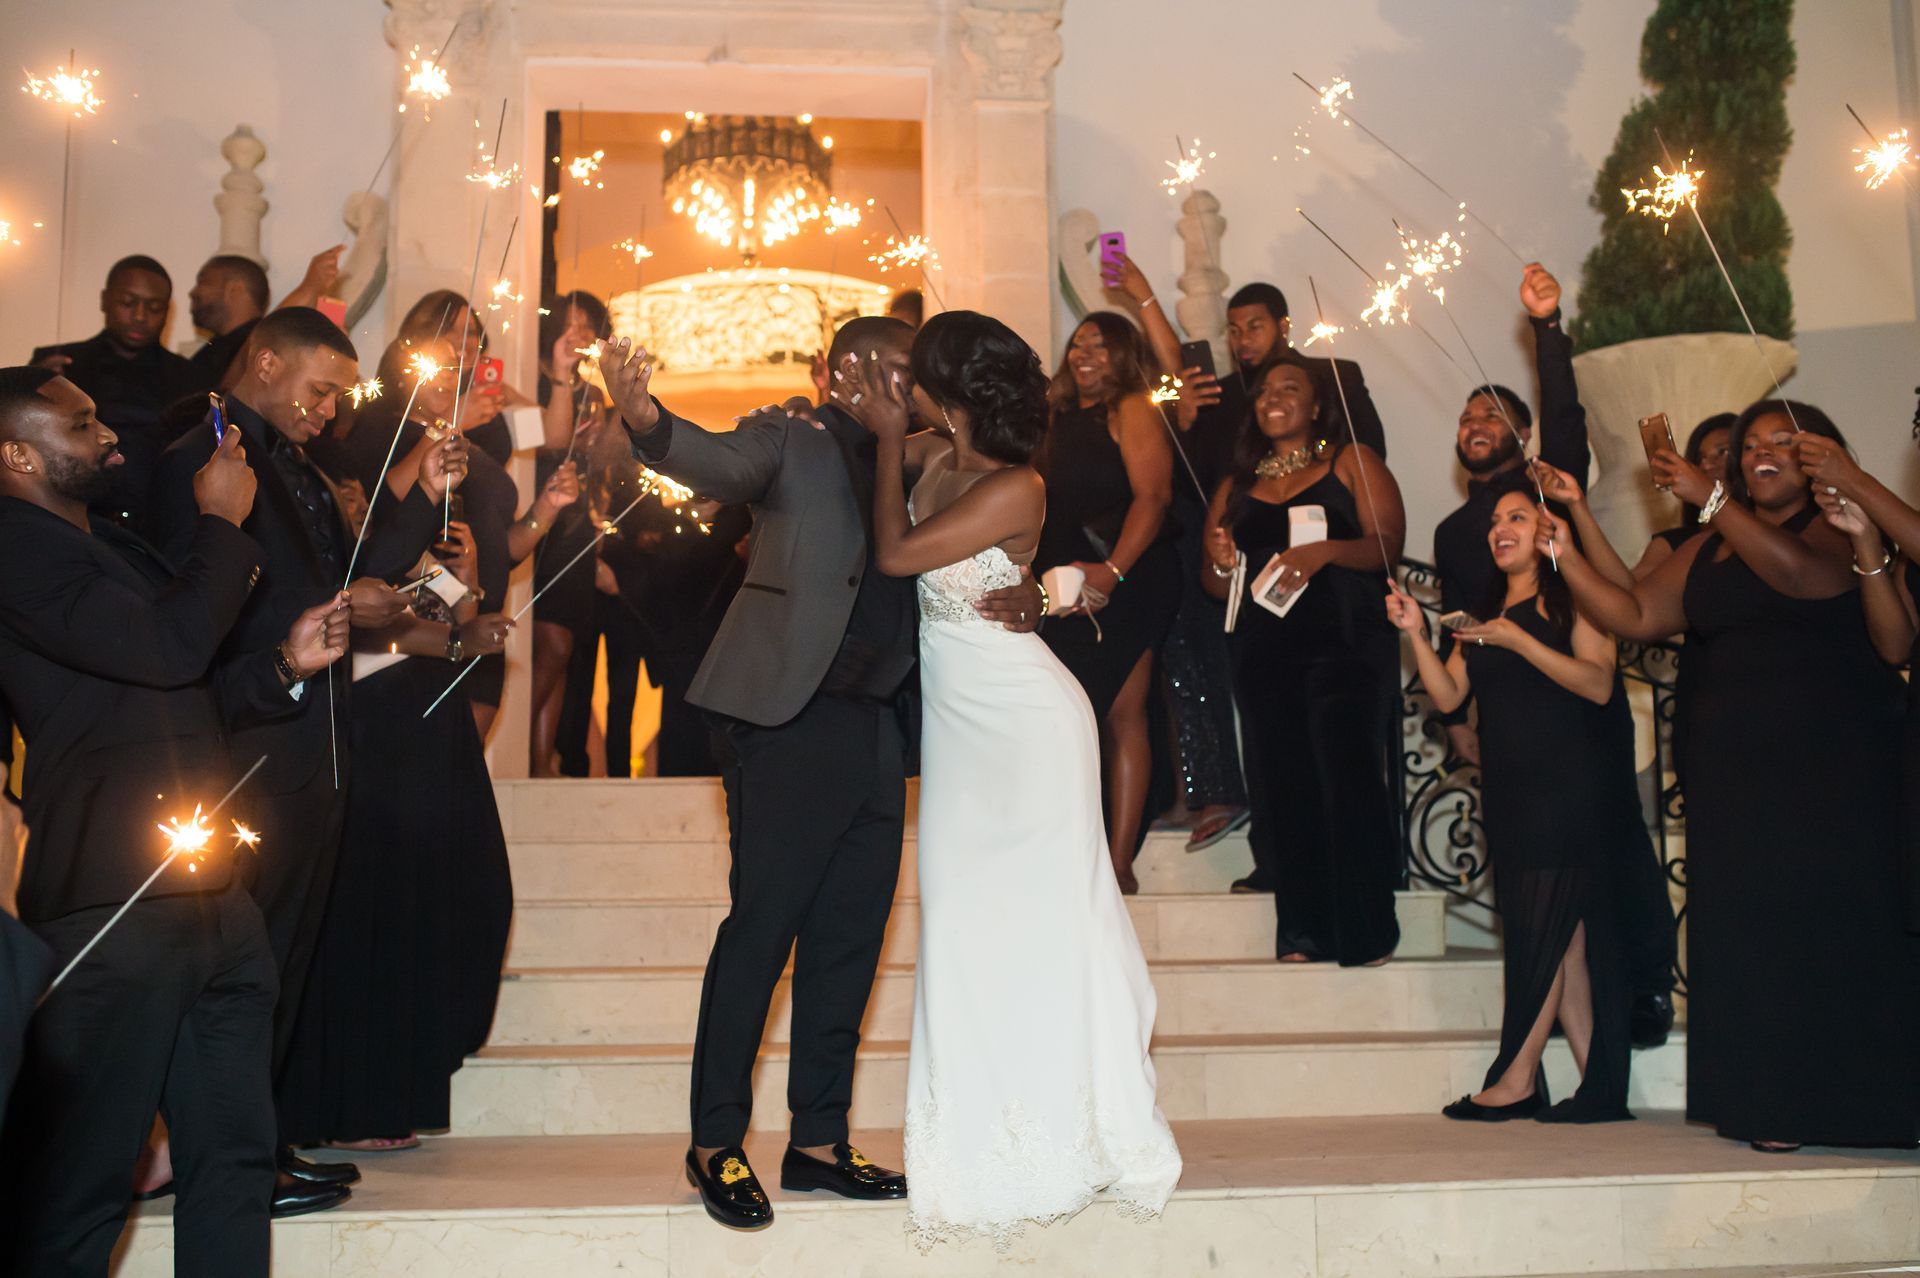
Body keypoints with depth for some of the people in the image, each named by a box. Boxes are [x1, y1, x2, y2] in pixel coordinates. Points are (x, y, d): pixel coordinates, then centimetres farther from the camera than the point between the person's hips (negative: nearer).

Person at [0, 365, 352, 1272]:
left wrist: (285, 665, 10)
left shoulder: (110, 546, 21)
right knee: (79, 1182, -1)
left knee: (233, 1158, 12)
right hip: (113, 912, -9)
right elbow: (168, 648, -21)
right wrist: (221, 525, -7)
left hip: (208, 897, 9)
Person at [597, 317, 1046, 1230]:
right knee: (760, 927, -6)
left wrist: (1024, 596, -5)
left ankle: (819, 1140, 19)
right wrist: (645, 419, -38)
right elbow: (721, 465, -17)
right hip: (790, 721, -6)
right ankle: (716, 1144, 6)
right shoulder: (790, 444, 2)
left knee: (849, 940, 9)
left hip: (874, 735, 7)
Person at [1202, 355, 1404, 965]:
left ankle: (1366, 934, -8)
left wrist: (1326, 551, -21)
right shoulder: (1236, 485, 20)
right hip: (1265, 651, 4)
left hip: (1347, 641, -4)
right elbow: (1216, 584, 20)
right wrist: (1221, 565, -4)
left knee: (1348, 776, -13)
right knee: (1282, 786, 0)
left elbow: (1388, 542, -4)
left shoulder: (1351, 462, 8)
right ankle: (1302, 933, 6)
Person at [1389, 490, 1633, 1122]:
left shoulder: (1571, 597, -1)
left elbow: (1599, 684, -14)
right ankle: (1599, 1087, 6)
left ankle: (1515, 1079, -4)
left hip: (1567, 786, -6)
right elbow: (1447, 695, 10)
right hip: (1508, 791, 7)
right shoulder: (1484, 613, 19)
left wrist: (1517, 640, -19)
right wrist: (1416, 634, -3)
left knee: (1543, 928, -8)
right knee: (1562, 936, 5)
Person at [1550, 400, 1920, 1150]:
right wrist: (1566, 557, 1)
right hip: (1735, 772, 5)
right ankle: (1772, 1106, 5)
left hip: (1832, 770, -5)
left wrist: (1711, 498, -16)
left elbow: (1801, 573, -20)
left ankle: (1844, 1105, 2)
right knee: (1749, 928, 1)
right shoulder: (1707, 552, 17)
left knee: (1828, 921, -7)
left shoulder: (1838, 528, 1)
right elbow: (1635, 617, 11)